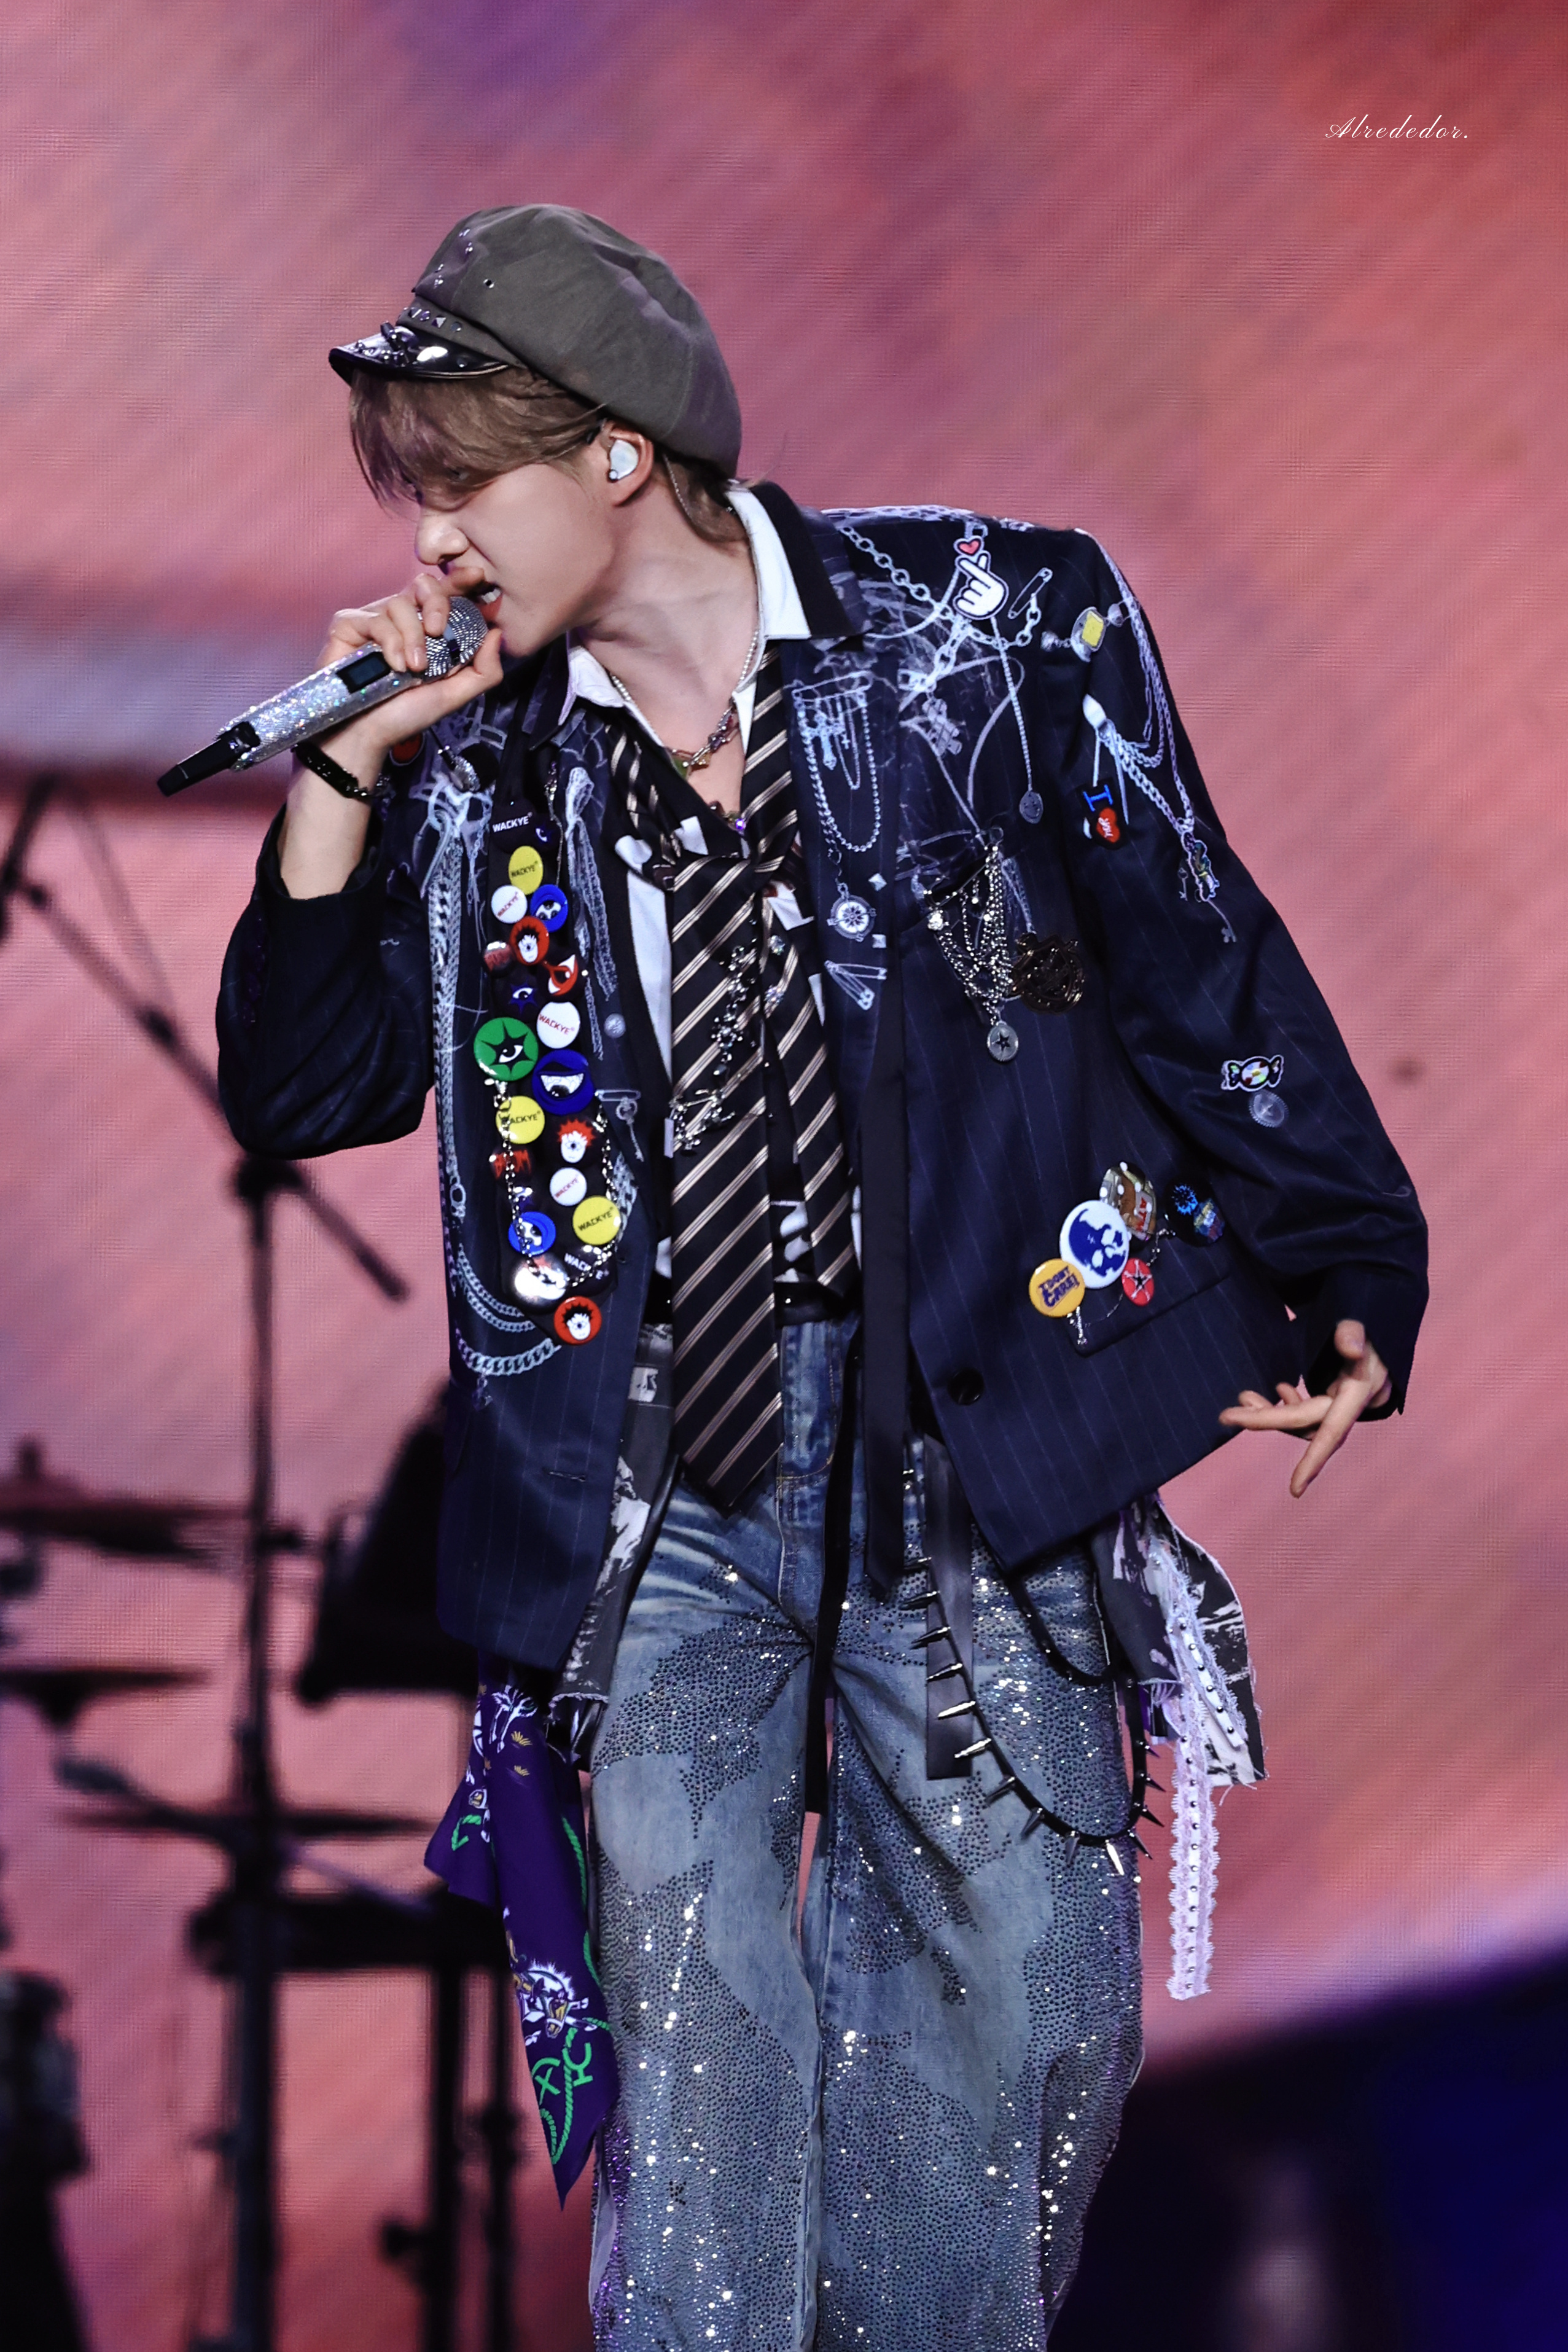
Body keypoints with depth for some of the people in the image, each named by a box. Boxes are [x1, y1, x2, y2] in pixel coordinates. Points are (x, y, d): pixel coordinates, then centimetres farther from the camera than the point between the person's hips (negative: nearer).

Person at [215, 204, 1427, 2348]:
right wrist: (345, 778, -1)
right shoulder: (480, 762, 8)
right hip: (665, 1477, 2)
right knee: (688, 2007, -3)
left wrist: (1336, 1282, -1)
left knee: (1003, 1988, 2)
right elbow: (304, 1088, 11)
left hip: (974, 1438, -2)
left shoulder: (977, 634, -2)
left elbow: (1200, 965, 2)